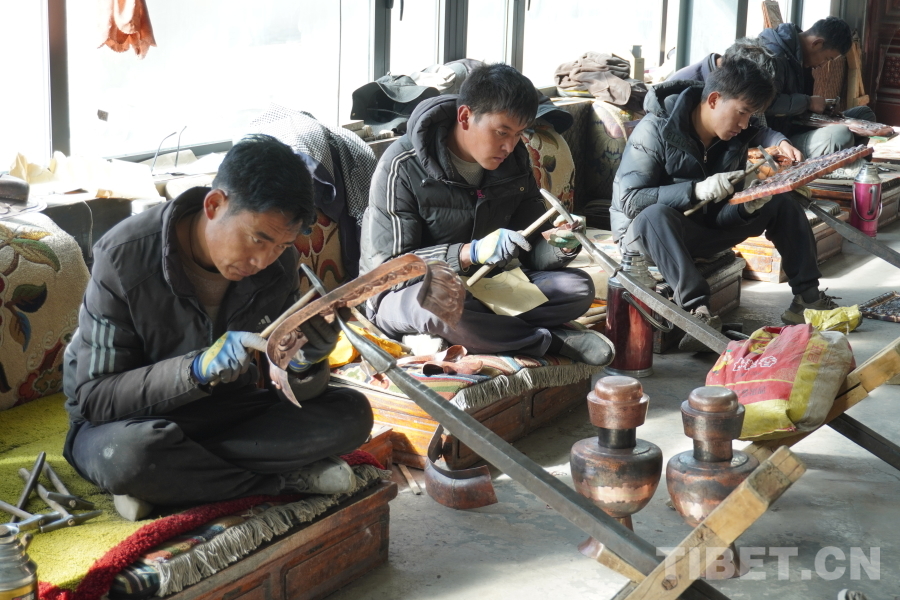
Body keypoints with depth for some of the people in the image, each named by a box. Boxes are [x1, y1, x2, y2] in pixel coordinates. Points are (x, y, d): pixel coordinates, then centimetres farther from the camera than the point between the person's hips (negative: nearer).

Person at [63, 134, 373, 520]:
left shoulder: (277, 262, -9)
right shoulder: (125, 256, -23)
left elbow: (297, 394, -5)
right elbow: (93, 399, -23)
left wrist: (304, 363, -29)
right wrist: (197, 369, -38)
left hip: (223, 414, 4)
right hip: (125, 424, -4)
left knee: (351, 415, -16)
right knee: (133, 454, -40)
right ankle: (287, 479, -16)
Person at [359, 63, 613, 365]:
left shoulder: (514, 160, 0)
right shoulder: (403, 167, -18)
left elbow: (531, 249, 4)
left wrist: (560, 247, -22)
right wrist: (472, 252, -34)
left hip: (487, 285, 5)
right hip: (406, 294, -5)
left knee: (579, 288, -14)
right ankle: (553, 341, -20)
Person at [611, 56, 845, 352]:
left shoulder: (735, 139, -2)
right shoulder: (656, 130, -21)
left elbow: (723, 214, -1)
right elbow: (629, 200, -28)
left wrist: (747, 207, -25)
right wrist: (696, 190, -37)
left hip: (703, 229, 7)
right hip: (644, 230, -6)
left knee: (782, 205, -2)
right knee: (657, 215, -42)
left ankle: (806, 296, -6)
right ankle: (696, 309, -46)